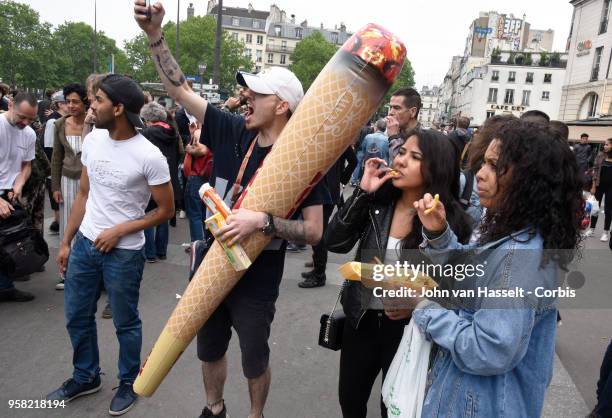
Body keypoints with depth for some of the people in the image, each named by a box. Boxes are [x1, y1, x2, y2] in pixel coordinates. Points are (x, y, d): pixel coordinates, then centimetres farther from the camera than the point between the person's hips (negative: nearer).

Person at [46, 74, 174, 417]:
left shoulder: (149, 156, -18)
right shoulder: (93, 140, 0)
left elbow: (166, 210, -11)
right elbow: (83, 194, 9)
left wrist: (118, 232, -14)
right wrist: (66, 241, 10)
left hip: (124, 253, -6)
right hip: (84, 244, 6)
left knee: (125, 323, 10)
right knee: (77, 316, 19)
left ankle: (129, 383, 34)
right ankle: (86, 377, 42)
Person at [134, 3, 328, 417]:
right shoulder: (232, 130, -5)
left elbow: (314, 231, -19)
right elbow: (181, 90, 1)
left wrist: (262, 221, -31)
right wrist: (155, 34, -6)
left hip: (256, 282, -5)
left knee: (255, 359, 17)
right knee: (209, 350, 24)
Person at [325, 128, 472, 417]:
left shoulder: (450, 219, -15)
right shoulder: (378, 200, -7)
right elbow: (335, 242, -13)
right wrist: (362, 192, -19)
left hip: (408, 327, -3)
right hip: (361, 319, 4)